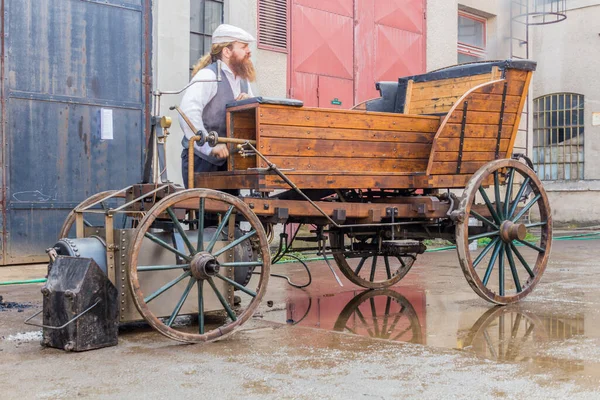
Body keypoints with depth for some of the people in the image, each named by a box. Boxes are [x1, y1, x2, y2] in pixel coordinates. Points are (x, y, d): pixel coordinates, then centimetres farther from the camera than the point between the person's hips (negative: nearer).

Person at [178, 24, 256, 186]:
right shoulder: (208, 75, -11)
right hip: (201, 159, -8)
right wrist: (210, 146, -30)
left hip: (227, 160, 8)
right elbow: (188, 113, -25)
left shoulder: (243, 80, 15)